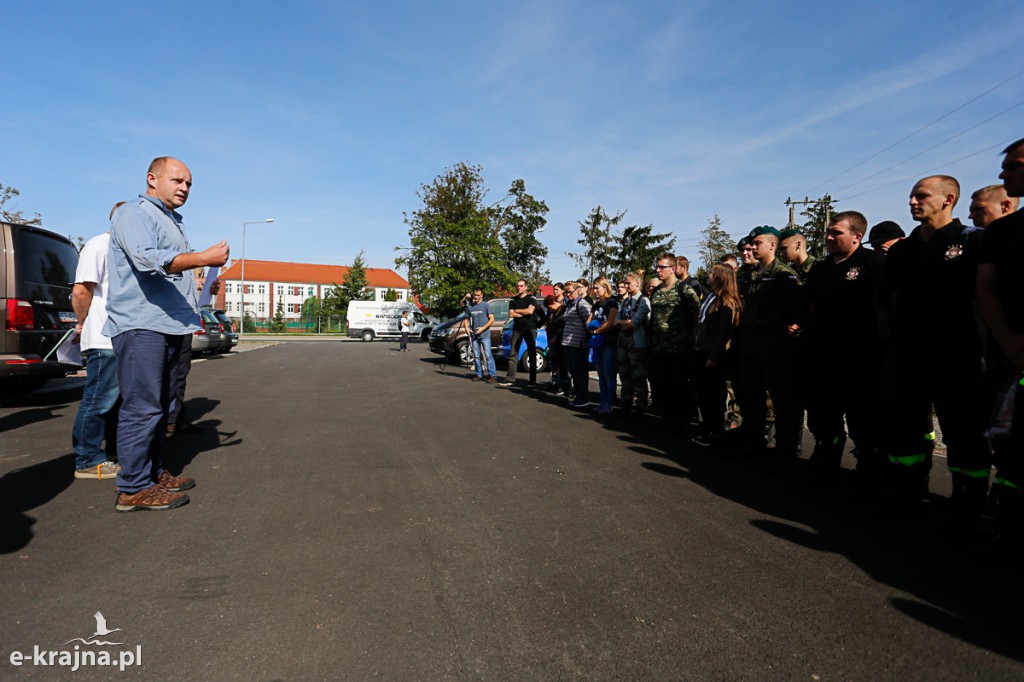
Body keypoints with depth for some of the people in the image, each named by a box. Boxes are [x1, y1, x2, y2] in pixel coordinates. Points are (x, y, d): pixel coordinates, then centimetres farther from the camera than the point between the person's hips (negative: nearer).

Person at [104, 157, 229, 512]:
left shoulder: (172, 222, 25)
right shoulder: (135, 213, -6)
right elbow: (147, 258, -25)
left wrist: (202, 283, 19)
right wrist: (205, 257, -27)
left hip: (169, 326, 10)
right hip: (141, 326, -10)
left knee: (159, 405, 13)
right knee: (142, 406, -9)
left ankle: (152, 472, 22)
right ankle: (133, 488, -3)